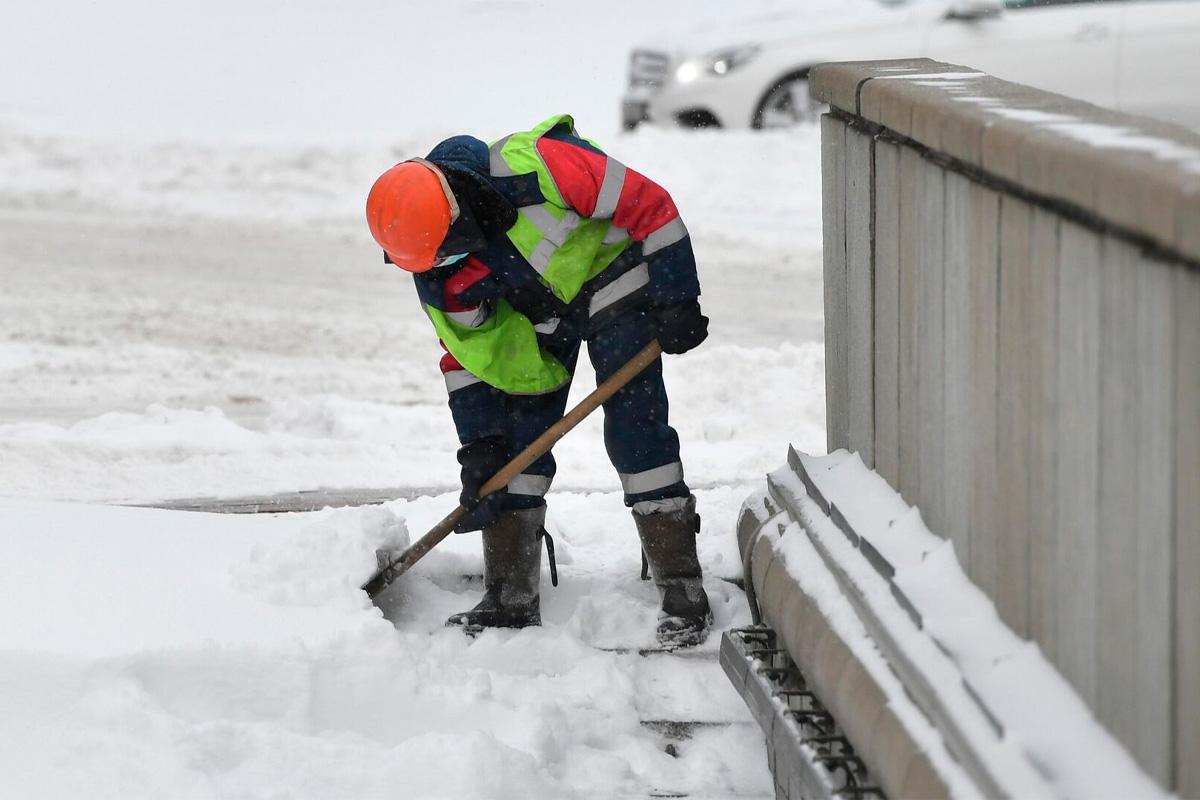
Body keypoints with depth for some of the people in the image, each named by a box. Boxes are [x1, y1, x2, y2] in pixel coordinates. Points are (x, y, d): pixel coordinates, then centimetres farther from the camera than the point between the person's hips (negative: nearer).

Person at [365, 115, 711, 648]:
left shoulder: (532, 169, -37)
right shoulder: (438, 273, -18)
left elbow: (649, 205, -26)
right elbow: (467, 355, -4)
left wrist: (676, 301, -22)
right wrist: (479, 450, -8)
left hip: (613, 279, -5)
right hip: (535, 315, 5)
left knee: (635, 428, -12)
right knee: (515, 433, -2)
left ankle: (682, 591, -8)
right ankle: (511, 596, 7)